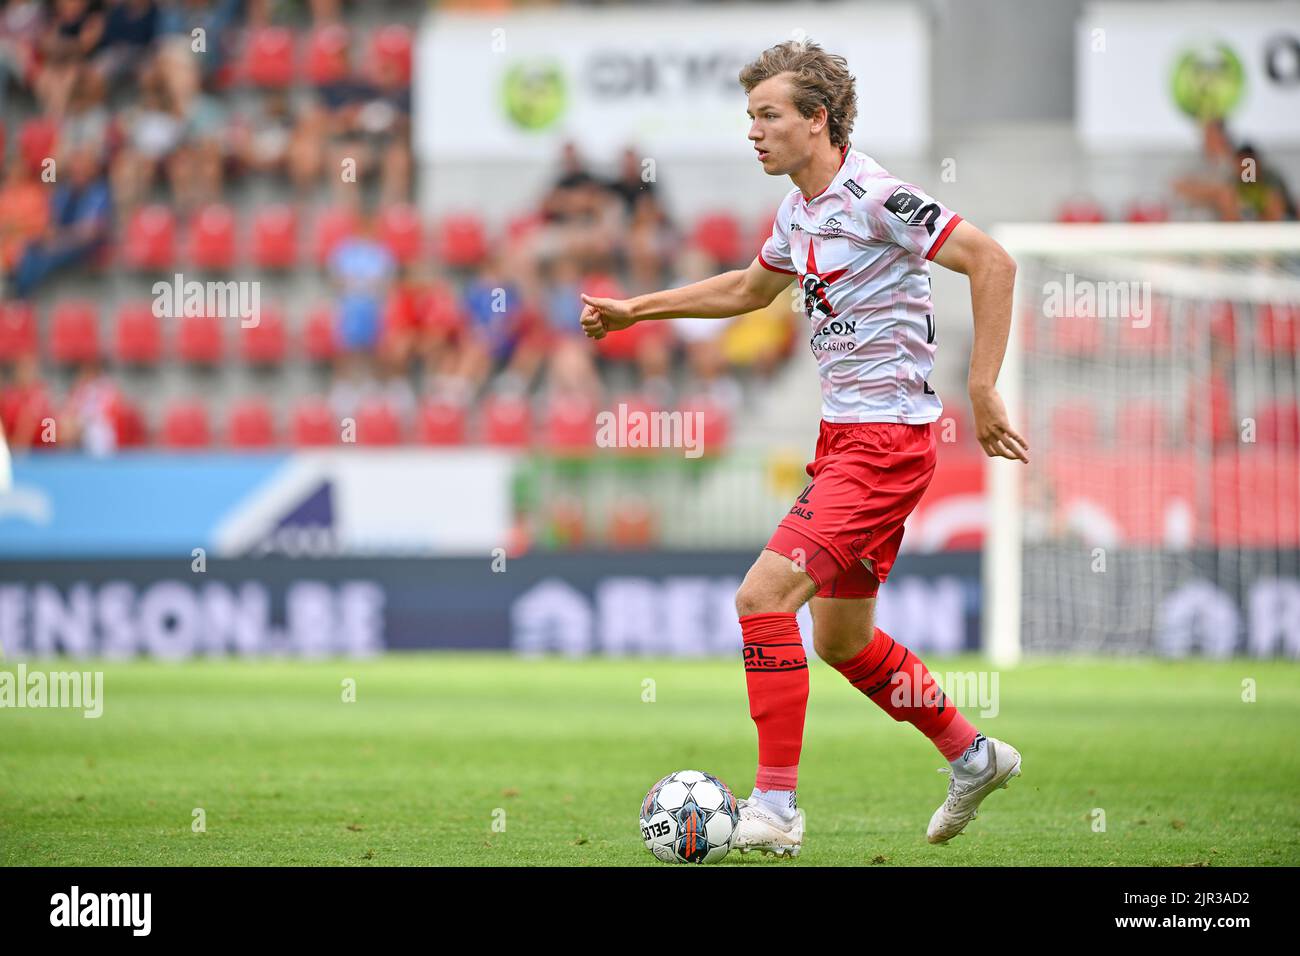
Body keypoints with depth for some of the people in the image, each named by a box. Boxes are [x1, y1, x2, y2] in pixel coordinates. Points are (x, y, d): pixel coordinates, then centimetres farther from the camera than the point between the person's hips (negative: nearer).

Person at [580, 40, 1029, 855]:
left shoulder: (876, 198, -16)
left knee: (764, 597, -17)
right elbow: (750, 289, 32)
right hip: (844, 434, 9)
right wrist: (635, 310, 30)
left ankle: (775, 810, -13)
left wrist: (983, 391, -21)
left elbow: (993, 263, -19)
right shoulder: (801, 210, 12)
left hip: (886, 437, -9)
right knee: (842, 640, 16)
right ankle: (975, 758, 32)